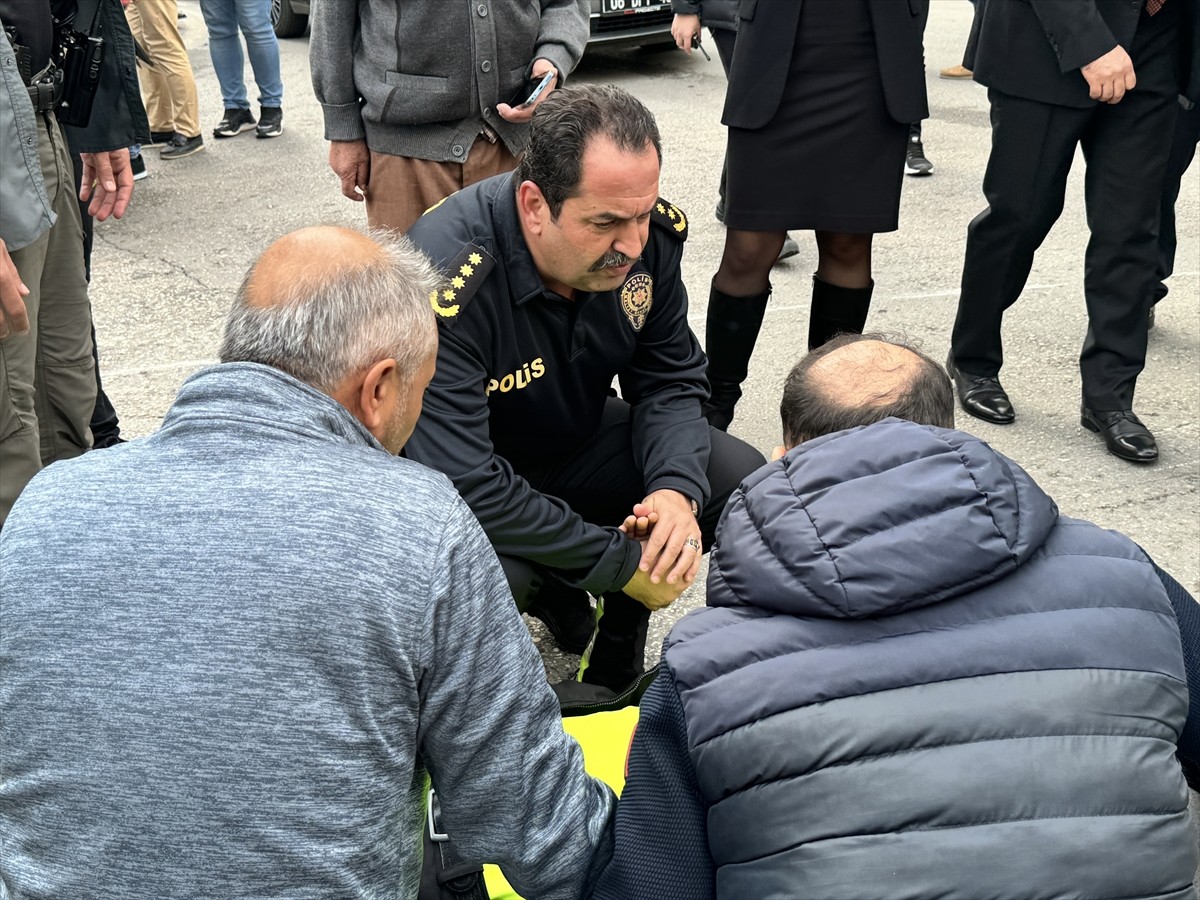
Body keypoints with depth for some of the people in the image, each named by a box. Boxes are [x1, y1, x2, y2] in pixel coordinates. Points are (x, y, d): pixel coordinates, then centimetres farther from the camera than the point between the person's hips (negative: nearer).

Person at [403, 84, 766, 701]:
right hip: (465, 486, -5)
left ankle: (615, 667, 7)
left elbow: (670, 378, -4)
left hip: (576, 442, 6)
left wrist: (676, 489, -26)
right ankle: (553, 595, 3)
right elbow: (463, 483, -38)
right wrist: (622, 561, -31)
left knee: (740, 478, -13)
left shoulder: (650, 234, -17)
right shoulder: (449, 283, -37)